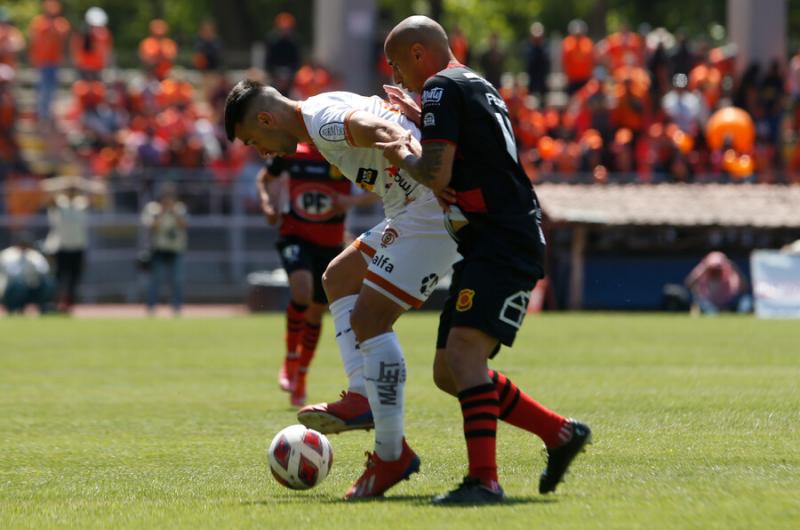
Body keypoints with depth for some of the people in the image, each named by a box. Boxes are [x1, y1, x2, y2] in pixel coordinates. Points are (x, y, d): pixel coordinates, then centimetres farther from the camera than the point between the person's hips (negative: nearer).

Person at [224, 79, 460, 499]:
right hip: (414, 211, 11)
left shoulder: (320, 120, -14)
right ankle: (362, 396, 11)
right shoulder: (327, 111, 19)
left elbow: (383, 132, -31)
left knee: (368, 320, -11)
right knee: (339, 278, 22)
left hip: (429, 210, -11)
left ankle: (391, 455, -4)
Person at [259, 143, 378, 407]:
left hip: (330, 244, 1)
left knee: (316, 312, 10)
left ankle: (300, 376, 31)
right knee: (301, 289, -29)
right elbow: (265, 178, 19)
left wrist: (353, 201, -18)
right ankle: (290, 359, -10)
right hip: (295, 236, -1)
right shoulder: (290, 152, 0)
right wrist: (268, 204, 0)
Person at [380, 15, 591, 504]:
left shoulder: (442, 87, -8)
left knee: (463, 352, -24)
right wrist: (417, 117, 39)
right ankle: (561, 434, 19)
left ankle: (484, 480, -31)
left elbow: (436, 174, -17)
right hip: (487, 246, 10)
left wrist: (401, 155, 2)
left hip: (505, 245, -10)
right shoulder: (478, 86, 22)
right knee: (449, 373, 11)